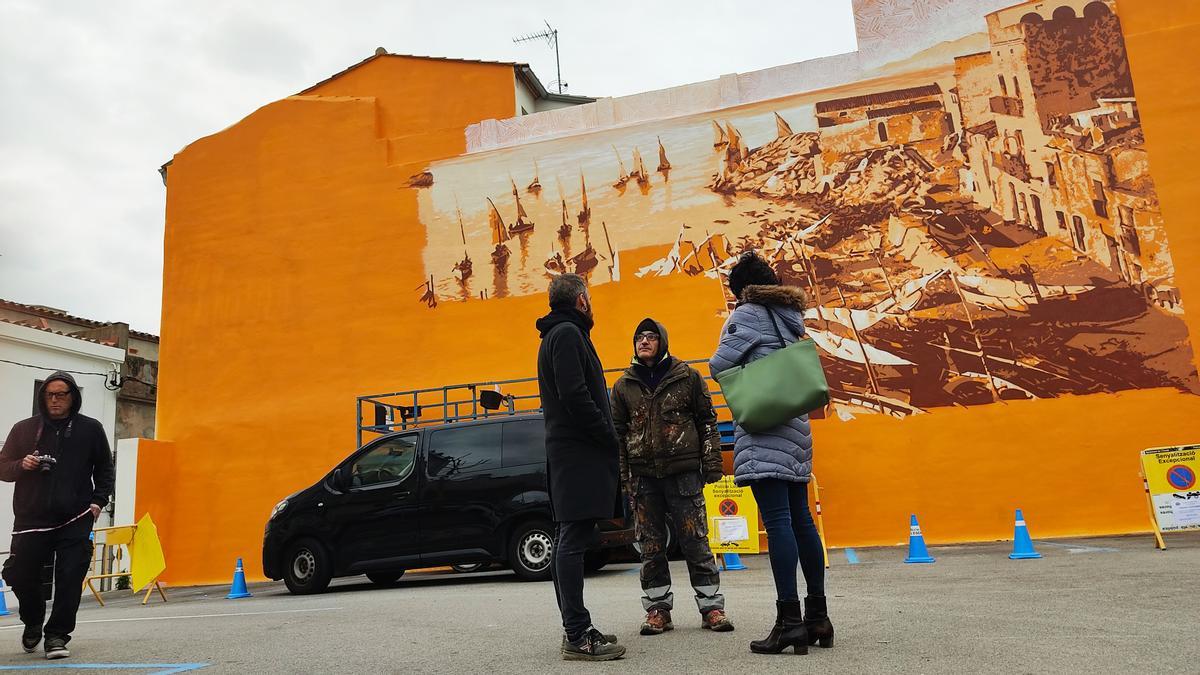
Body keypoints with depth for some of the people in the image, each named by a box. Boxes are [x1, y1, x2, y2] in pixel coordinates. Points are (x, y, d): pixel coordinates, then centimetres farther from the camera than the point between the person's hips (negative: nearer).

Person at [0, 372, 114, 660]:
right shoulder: (24, 429, 8)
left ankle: (57, 635, 8)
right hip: (31, 518, 2)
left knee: (70, 579, -5)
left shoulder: (91, 429, 6)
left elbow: (104, 469, 12)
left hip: (75, 521, -1)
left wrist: (98, 501, 0)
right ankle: (32, 623, 33)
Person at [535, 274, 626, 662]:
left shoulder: (555, 336, 23)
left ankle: (575, 629, 18)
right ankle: (577, 637, -10)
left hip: (566, 451, 11)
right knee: (573, 541, -11)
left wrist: (606, 437, 15)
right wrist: (610, 438, -13)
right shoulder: (568, 333, -8)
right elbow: (575, 395, -19)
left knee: (569, 540, 11)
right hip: (580, 452, -11)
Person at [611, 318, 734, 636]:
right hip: (643, 476, 3)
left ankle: (711, 606, 10)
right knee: (651, 547, 6)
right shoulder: (624, 386, 10)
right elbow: (617, 431, 12)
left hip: (683, 472, -2)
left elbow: (707, 421, 5)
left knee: (695, 542, 0)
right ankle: (658, 609, 16)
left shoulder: (688, 377, 4)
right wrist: (622, 474, 5)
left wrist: (712, 465, -1)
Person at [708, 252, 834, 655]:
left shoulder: (747, 314, -4)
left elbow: (719, 365, -6)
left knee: (777, 520, -11)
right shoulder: (790, 315, 18)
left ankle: (789, 620, -13)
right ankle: (817, 616, 15)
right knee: (800, 519, 10)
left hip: (763, 425, -8)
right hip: (794, 423, 8)